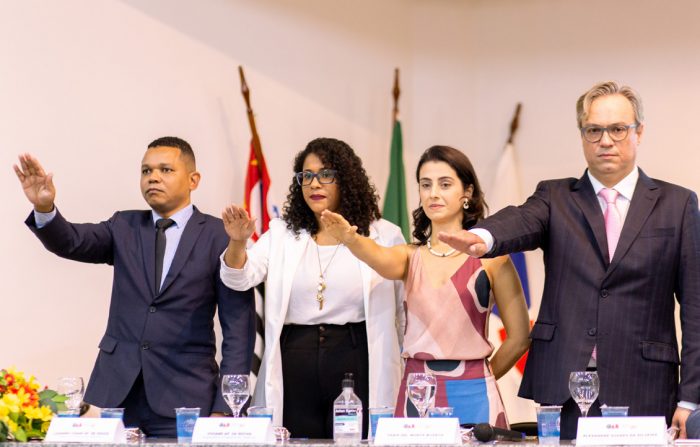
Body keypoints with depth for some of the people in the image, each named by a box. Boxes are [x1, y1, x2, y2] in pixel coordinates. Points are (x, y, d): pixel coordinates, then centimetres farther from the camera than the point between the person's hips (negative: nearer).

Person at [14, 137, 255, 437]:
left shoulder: (220, 237, -1)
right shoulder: (124, 228, 11)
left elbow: (239, 327, -4)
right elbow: (72, 242, -7)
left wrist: (226, 407, -10)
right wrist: (44, 209, -29)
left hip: (184, 397, -3)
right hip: (119, 393, 3)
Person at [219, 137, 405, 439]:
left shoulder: (384, 236, 4)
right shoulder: (282, 234, 10)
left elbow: (403, 313, 8)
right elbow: (240, 278, -3)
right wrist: (238, 242, -23)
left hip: (356, 365, -2)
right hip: (294, 366, 2)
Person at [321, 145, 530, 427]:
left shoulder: (490, 255, 0)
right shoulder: (409, 256, 8)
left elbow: (519, 337, 3)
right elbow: (382, 260, -16)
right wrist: (349, 237, -36)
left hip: (473, 397, -2)